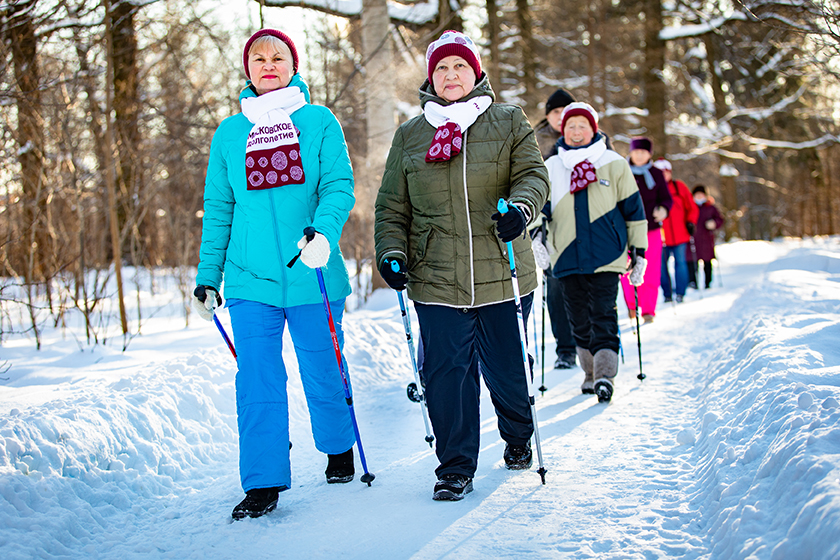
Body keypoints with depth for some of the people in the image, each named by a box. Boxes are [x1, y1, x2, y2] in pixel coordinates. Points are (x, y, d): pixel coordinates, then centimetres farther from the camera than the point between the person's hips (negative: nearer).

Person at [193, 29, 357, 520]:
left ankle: (340, 449, 35)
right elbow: (218, 209, 13)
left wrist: (323, 231, -26)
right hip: (250, 279, 1)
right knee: (257, 380, -3)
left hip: (312, 276, -1)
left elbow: (340, 185, -6)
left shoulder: (320, 121, 4)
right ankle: (263, 483, 3)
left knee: (323, 371, 11)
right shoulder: (229, 133, 10)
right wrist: (207, 276, 9)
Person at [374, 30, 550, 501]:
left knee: (507, 370, 7)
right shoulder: (409, 136, 13)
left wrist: (520, 206, -23)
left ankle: (519, 437, 37)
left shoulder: (509, 122, 8)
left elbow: (532, 174, -2)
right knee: (446, 373, -3)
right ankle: (456, 468, 9)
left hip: (500, 274, -1)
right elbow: (392, 206, 14)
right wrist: (392, 251, -1)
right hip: (436, 280, 1)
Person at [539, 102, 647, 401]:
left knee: (603, 314, -11)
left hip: (605, 256, -3)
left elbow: (633, 209, 9)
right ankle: (591, 372, 19)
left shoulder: (614, 165, 5)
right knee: (578, 318, 8)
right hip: (568, 255, 3)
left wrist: (639, 250, 7)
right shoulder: (551, 168, 10)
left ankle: (605, 374, -15)